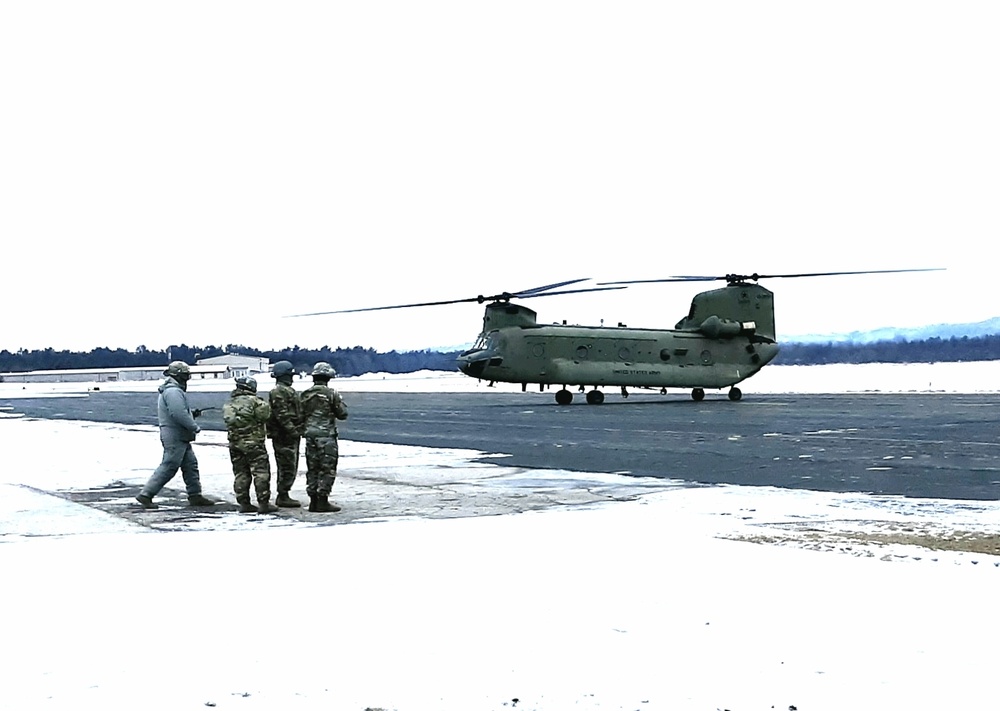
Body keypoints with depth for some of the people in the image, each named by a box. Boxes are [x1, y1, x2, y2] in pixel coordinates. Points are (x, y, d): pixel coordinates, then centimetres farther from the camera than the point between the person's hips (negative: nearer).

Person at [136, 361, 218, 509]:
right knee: (168, 467, -8)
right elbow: (179, 414, -27)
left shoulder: (169, 390, 18)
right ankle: (146, 495, -4)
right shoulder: (173, 391, -18)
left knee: (190, 464, 13)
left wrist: (191, 413, 15)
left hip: (180, 437, 11)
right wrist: (195, 427, -18)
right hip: (175, 437, -11)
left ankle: (195, 495, 18)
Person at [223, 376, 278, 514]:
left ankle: (243, 503, 12)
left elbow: (228, 421, 11)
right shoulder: (253, 401, -9)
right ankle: (263, 503, -6)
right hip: (253, 443, -7)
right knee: (261, 472, -3)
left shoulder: (229, 404, 12)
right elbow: (264, 414, -14)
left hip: (234, 444, 7)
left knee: (240, 474, 11)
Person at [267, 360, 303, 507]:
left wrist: (298, 430, 22)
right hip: (284, 435, -10)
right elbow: (282, 414, -21)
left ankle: (283, 495, 20)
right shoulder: (278, 392, -13)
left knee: (290, 466, 14)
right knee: (287, 466, -8)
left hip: (291, 436, 10)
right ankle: (283, 497, -4)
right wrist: (292, 430, -25)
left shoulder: (289, 390, 20)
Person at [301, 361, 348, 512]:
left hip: (310, 435, 6)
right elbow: (343, 414, -5)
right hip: (326, 435, -6)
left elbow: (301, 416, 11)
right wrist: (339, 402, 13)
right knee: (327, 469, 0)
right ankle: (322, 501, -3)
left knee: (312, 469, 12)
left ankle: (313, 500, 14)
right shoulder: (331, 394, -10)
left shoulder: (306, 395, 6)